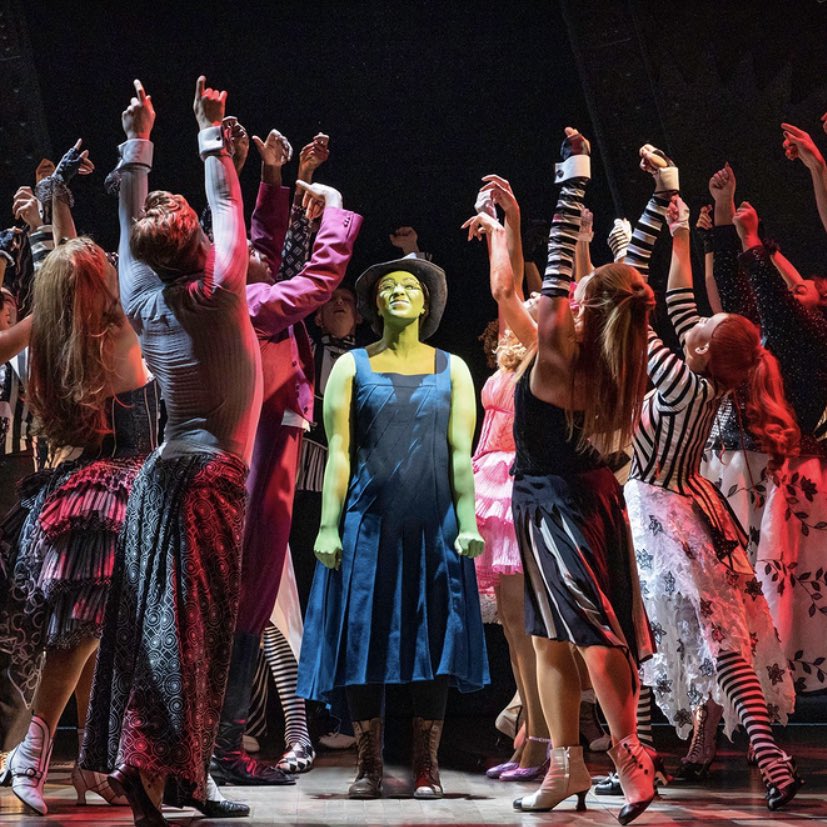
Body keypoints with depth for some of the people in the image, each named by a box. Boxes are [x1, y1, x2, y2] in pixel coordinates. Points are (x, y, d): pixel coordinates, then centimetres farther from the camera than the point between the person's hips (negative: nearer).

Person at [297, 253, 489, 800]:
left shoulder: (452, 370, 9)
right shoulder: (351, 366, 7)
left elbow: (461, 453, 3)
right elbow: (338, 452, 1)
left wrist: (468, 523, -6)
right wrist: (329, 527, -6)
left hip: (433, 525, 1)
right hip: (368, 523, 0)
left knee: (432, 641, 2)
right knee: (363, 640, 0)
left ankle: (426, 766, 11)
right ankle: (369, 766, 10)